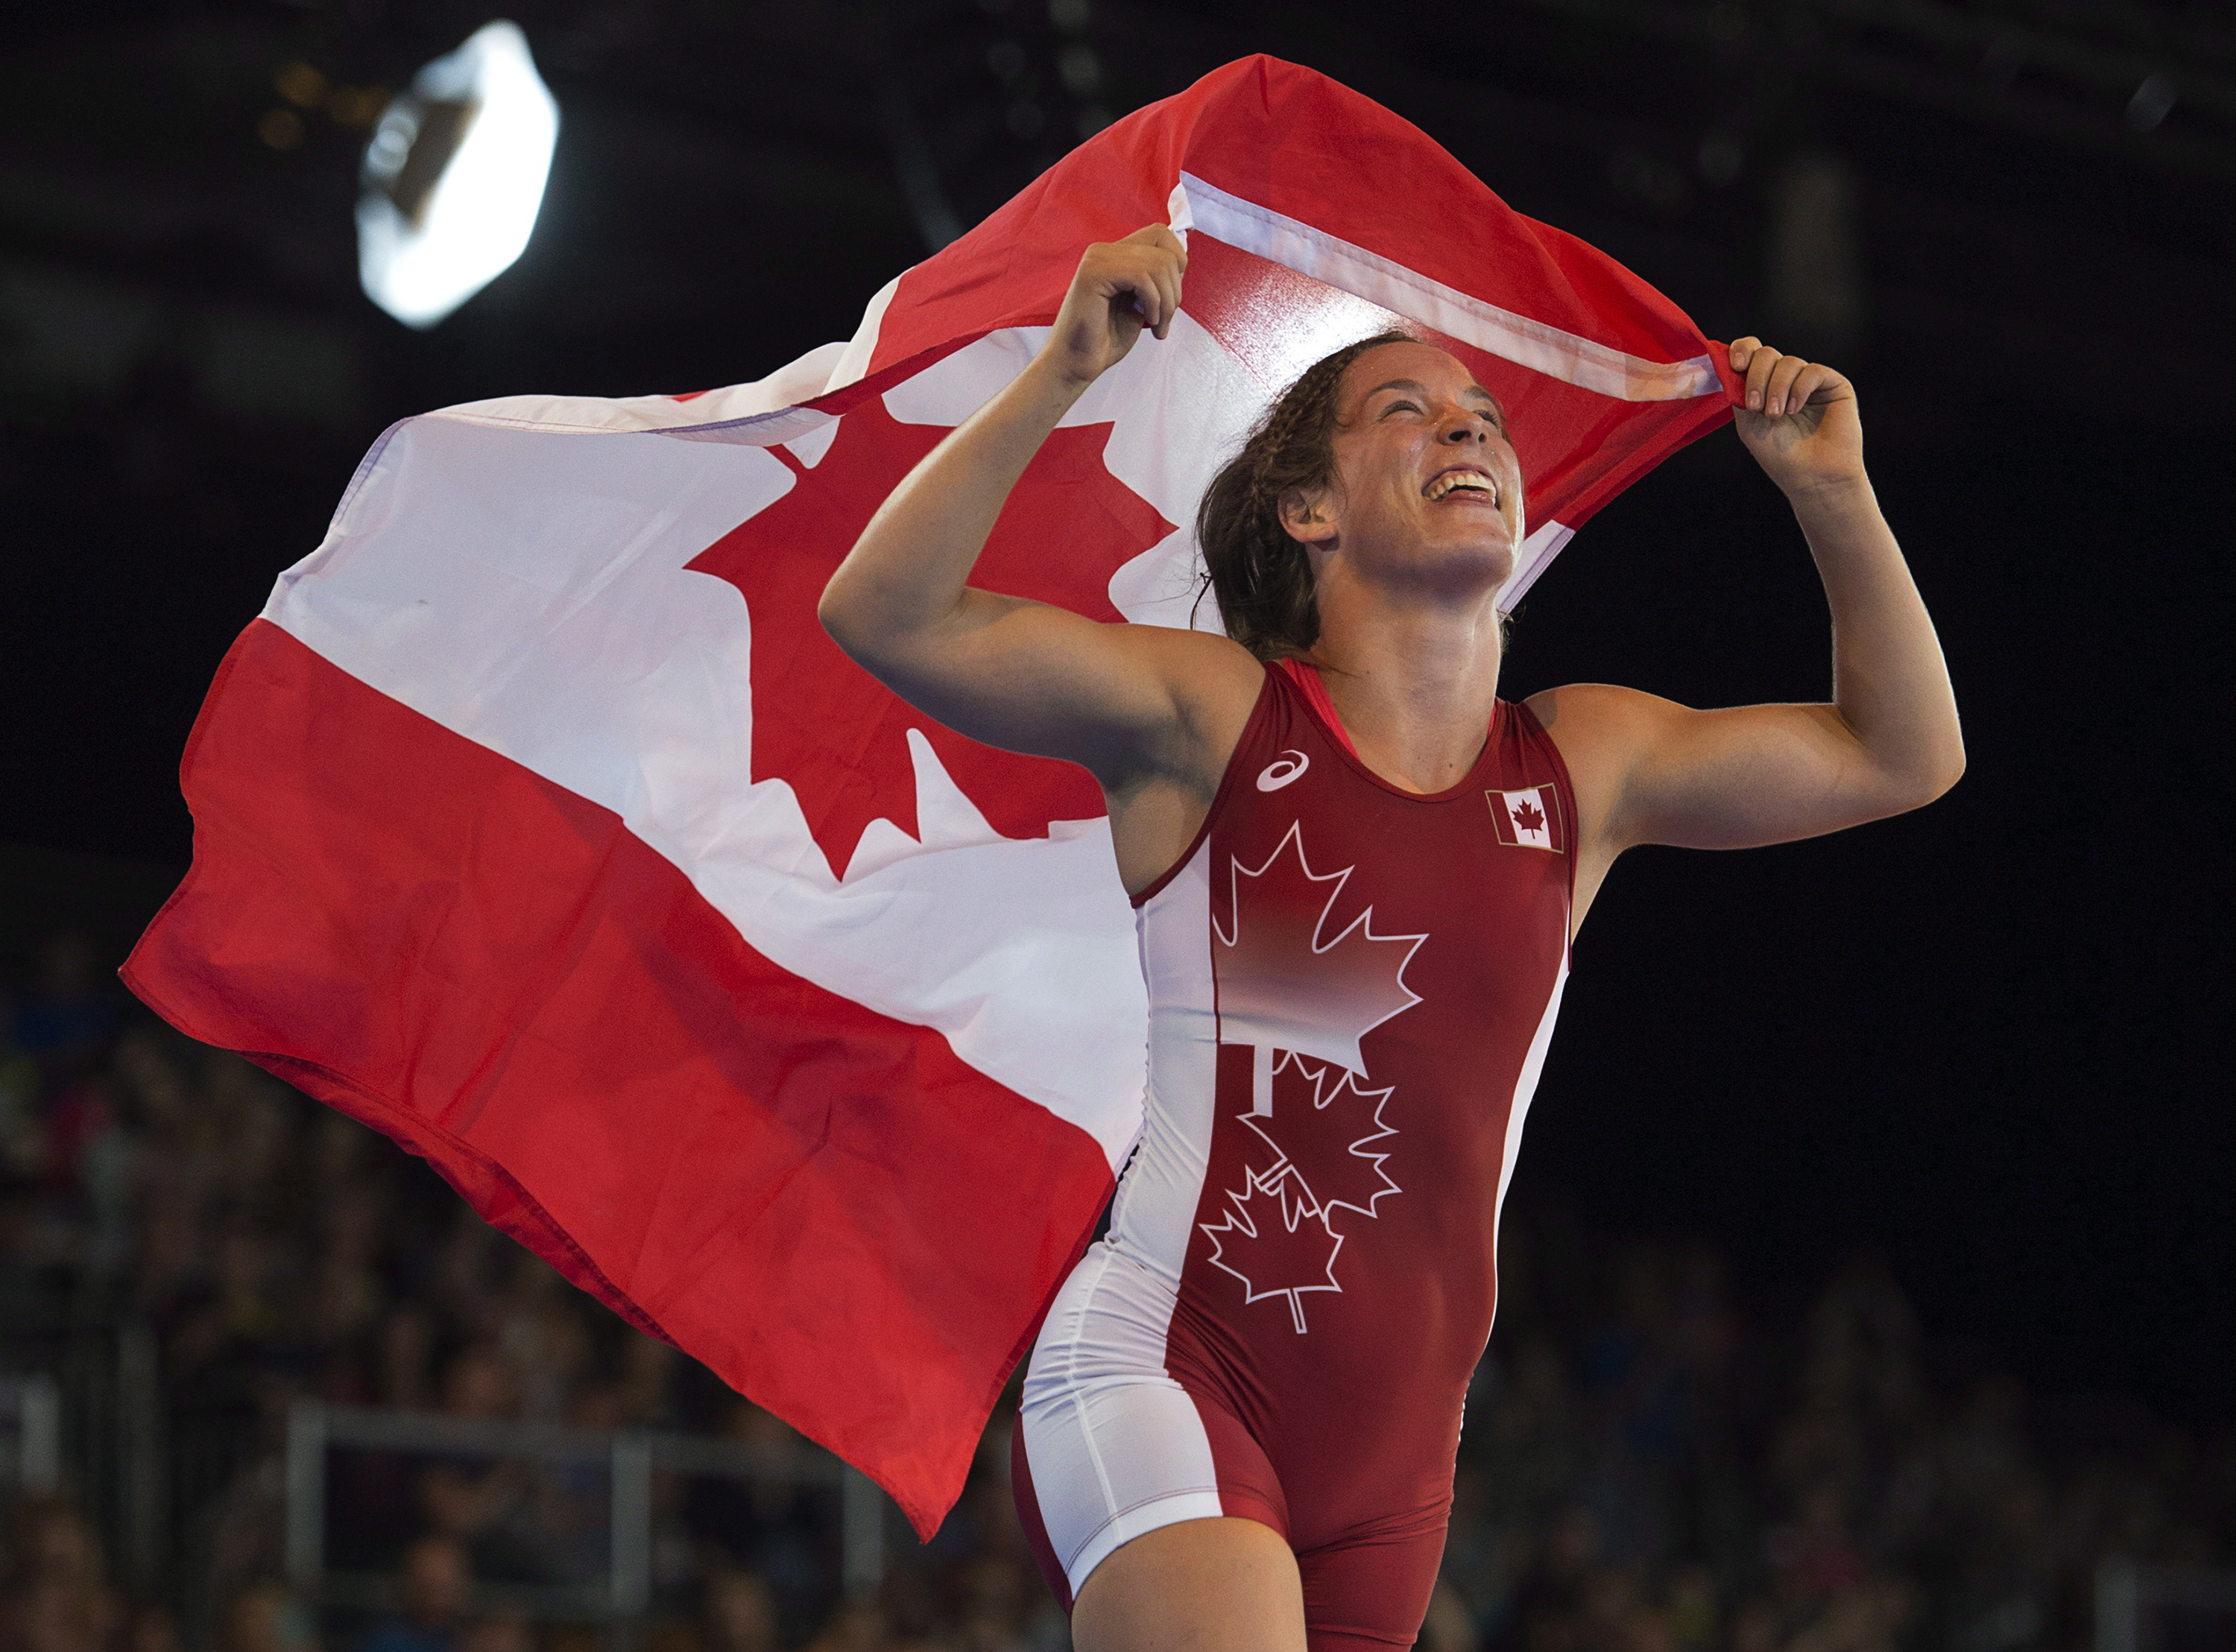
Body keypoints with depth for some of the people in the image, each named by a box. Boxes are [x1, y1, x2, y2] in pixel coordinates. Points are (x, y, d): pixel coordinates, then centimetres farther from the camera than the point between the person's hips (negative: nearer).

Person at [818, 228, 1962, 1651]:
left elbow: (1904, 756, 19)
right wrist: (1062, 377, -19)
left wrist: (1835, 489, 8)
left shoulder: (1583, 765, 12)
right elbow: (890, 617, -11)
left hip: (1394, 1456, 6)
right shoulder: (1211, 718, 0)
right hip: (1166, 1374, -5)